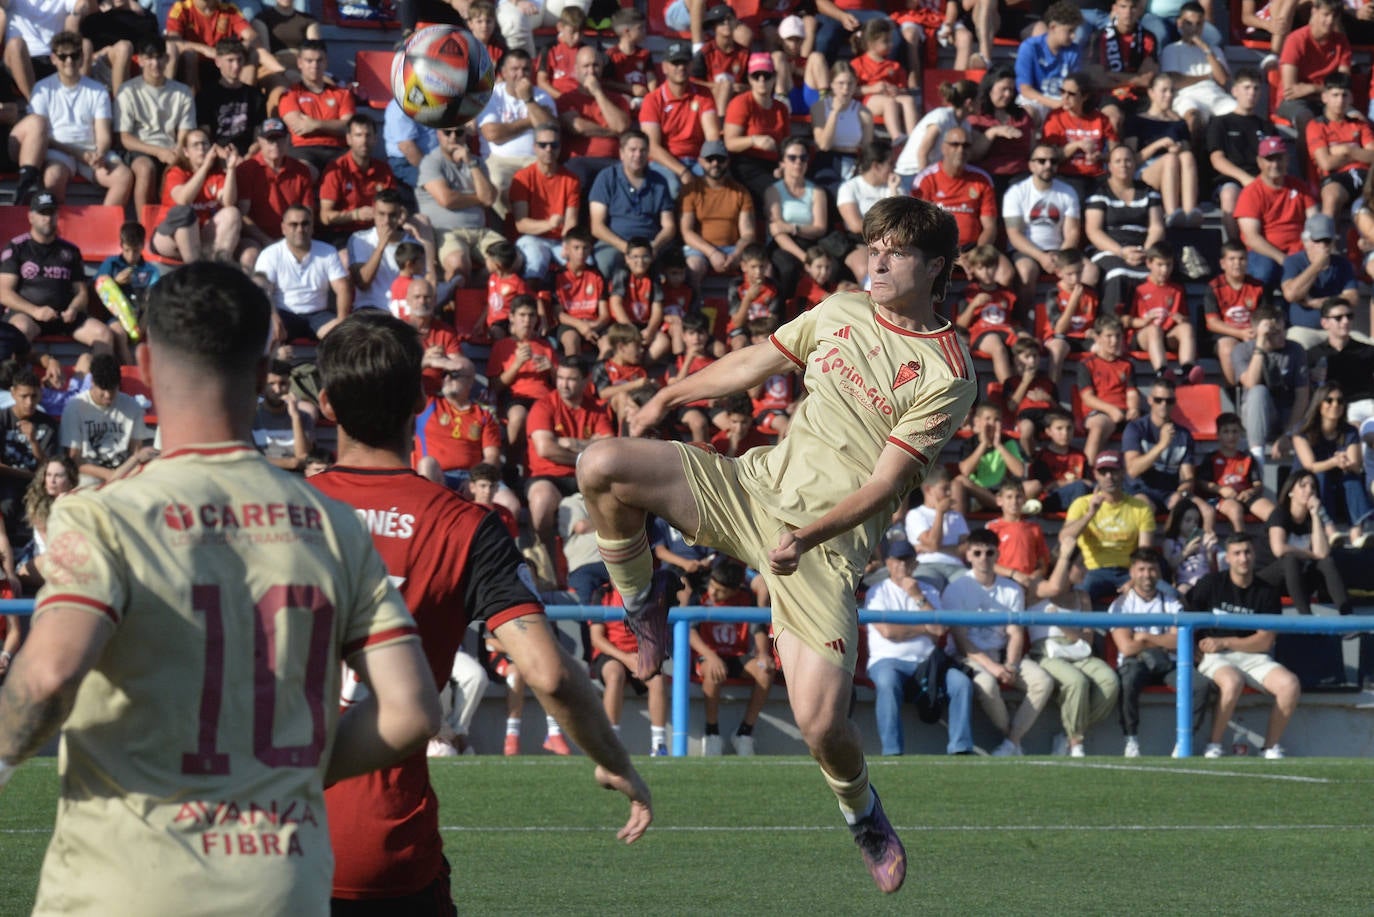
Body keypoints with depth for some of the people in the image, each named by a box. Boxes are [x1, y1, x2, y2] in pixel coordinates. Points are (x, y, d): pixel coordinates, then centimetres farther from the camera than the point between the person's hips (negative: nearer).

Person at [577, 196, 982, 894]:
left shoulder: (948, 375, -11)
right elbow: (755, 363, 21)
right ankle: (644, 609, 6)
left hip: (825, 545, -5)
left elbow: (885, 483, -15)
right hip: (755, 486, 5)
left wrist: (807, 536, -27)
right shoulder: (841, 312, 6)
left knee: (821, 724, -16)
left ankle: (862, 814, 19)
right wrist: (670, 396, 28)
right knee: (602, 467, -17)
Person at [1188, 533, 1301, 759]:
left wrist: (1223, 643, -9)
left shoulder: (1267, 593, 4)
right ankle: (1213, 747, -23)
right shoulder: (1211, 584, 3)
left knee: (1290, 685, -25)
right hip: (1215, 658, -3)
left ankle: (1271, 747, -9)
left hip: (1254, 656, 3)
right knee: (1232, 683, -38)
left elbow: (1265, 641, -1)